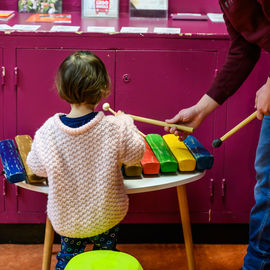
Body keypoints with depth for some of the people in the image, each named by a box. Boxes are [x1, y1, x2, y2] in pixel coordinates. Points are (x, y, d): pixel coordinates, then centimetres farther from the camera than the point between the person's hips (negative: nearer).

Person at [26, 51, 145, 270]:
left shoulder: (48, 130, -21)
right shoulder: (115, 128, -26)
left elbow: (37, 168, -7)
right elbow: (136, 154, -10)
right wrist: (126, 122, 5)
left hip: (65, 219, 1)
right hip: (106, 217, 0)